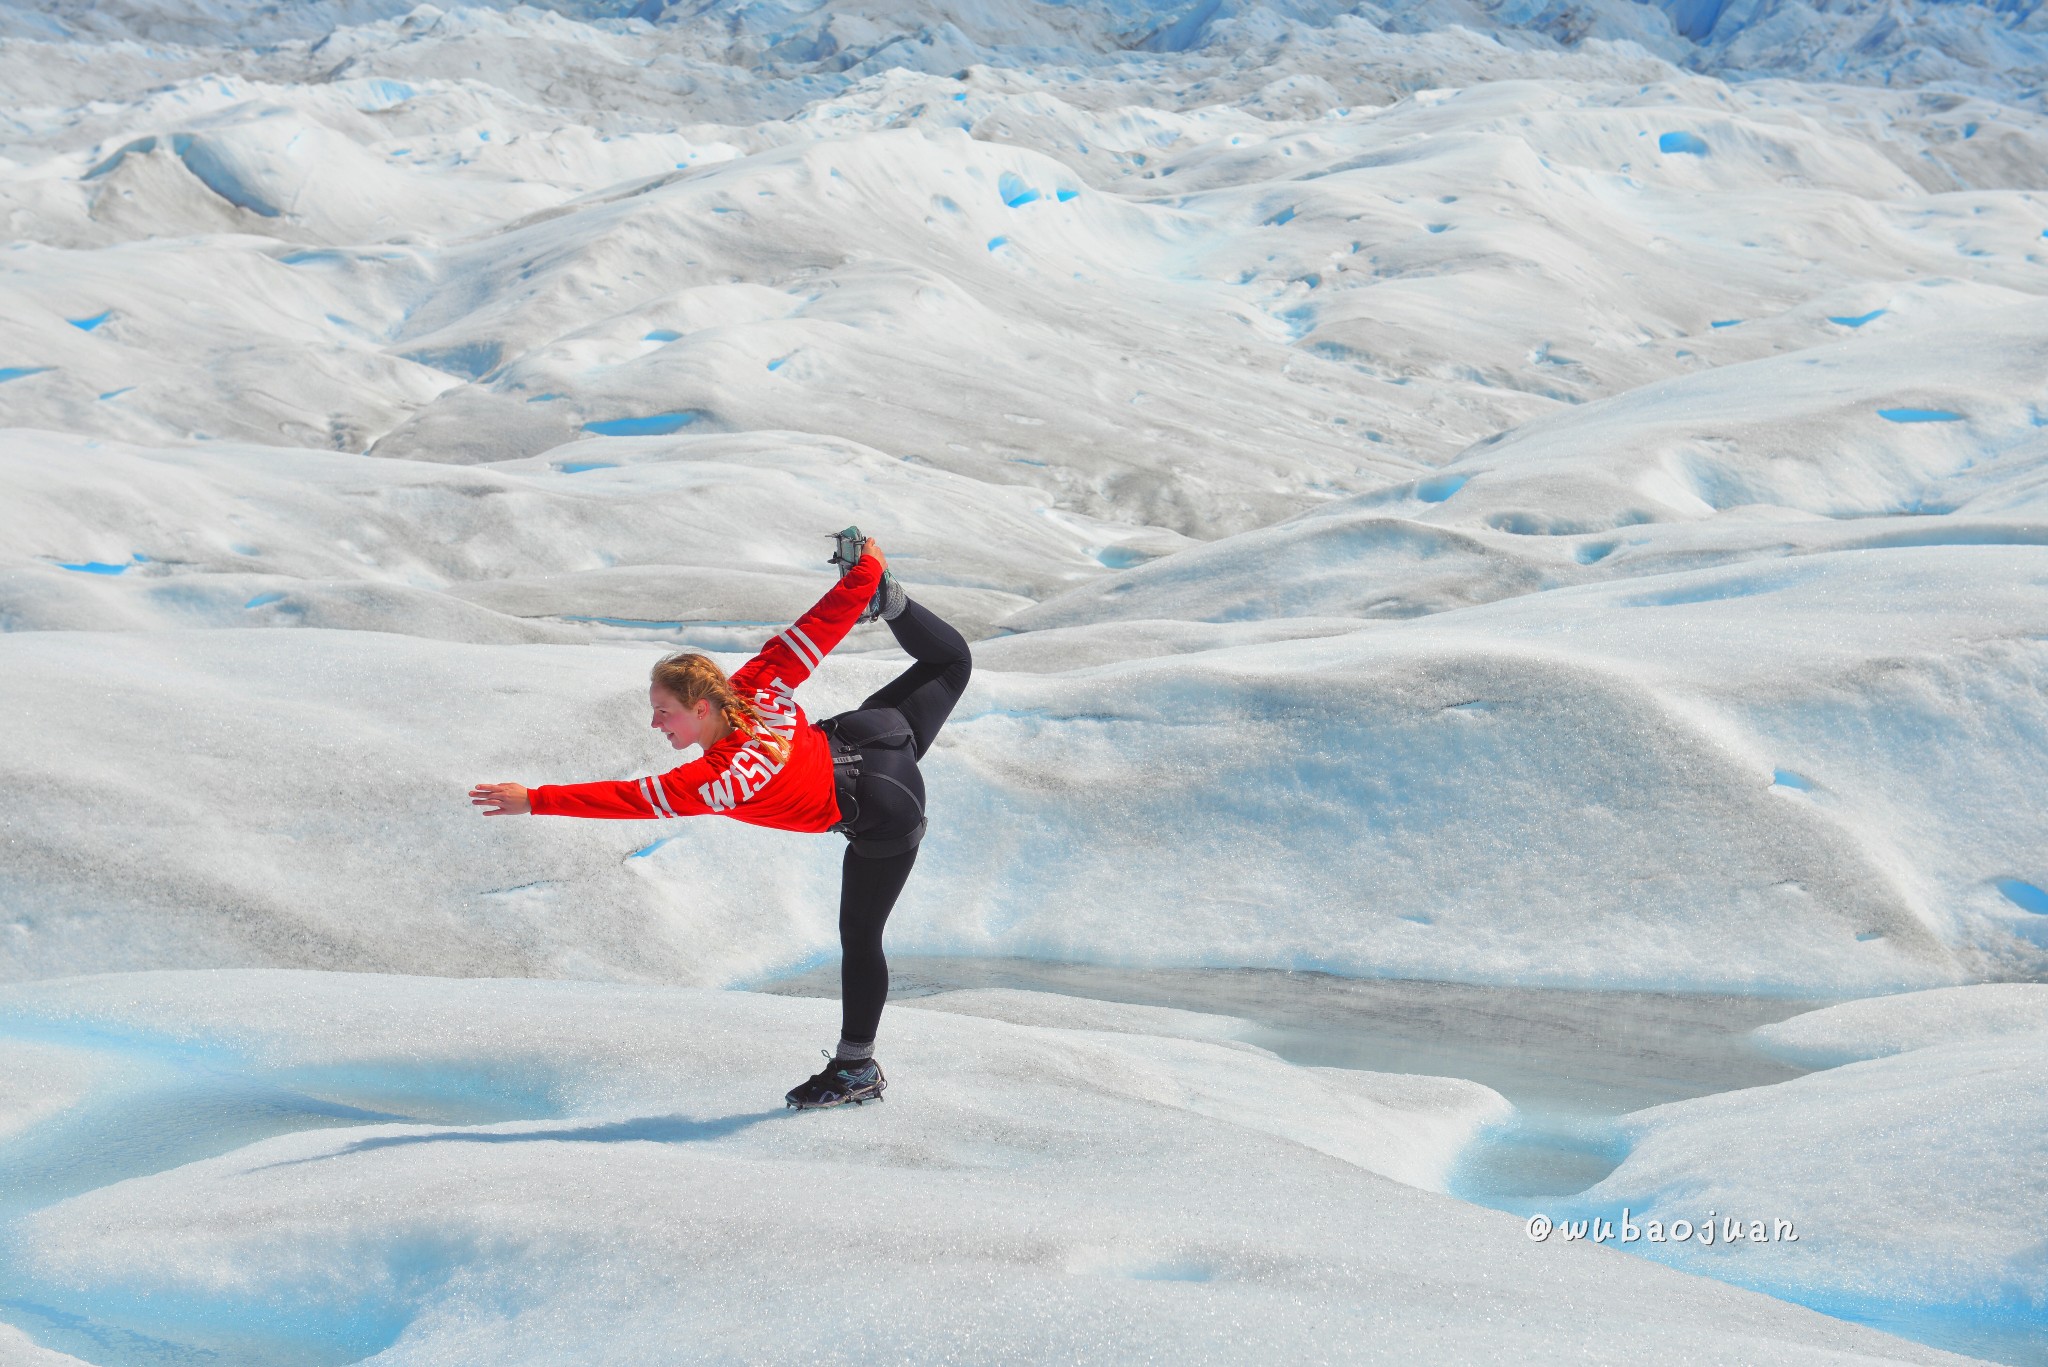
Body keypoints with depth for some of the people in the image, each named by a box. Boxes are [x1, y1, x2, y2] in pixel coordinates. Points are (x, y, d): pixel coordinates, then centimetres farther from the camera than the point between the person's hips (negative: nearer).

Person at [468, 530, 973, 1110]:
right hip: (873, 733, 5)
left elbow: (635, 798, -35)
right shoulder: (754, 689, -16)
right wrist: (862, 577, 2)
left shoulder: (727, 777, -32)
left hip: (883, 820, -5)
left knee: (859, 940, 7)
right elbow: (812, 634, -11)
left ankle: (856, 1069, 18)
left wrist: (536, 800, -35)